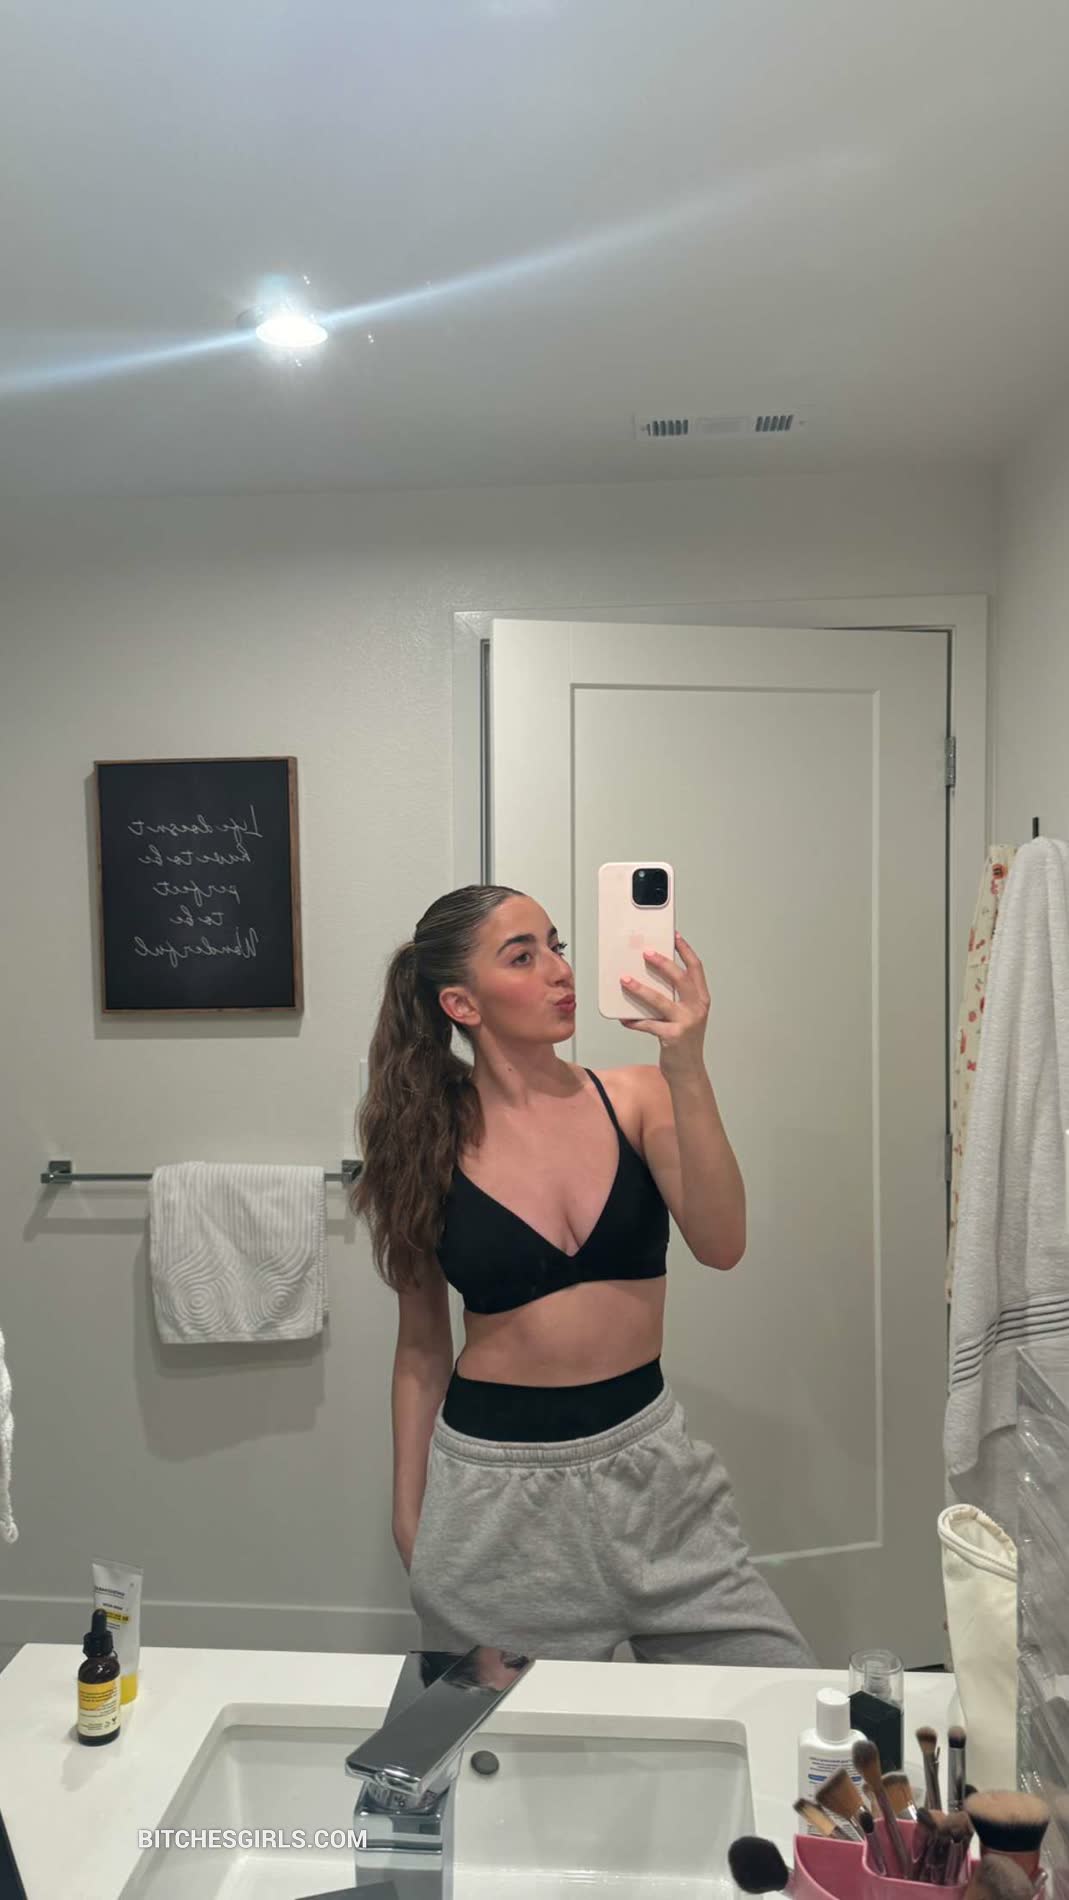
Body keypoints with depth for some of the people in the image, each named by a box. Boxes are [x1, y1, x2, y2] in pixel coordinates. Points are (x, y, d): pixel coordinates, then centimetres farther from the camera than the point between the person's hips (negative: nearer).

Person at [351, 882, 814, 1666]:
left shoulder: (635, 1096, -4)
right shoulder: (428, 1142, -4)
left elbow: (720, 1244, -17)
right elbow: (422, 1346, 5)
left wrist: (688, 1073, -27)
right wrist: (410, 1513, 9)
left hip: (647, 1457, 1)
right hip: (496, 1484, -1)